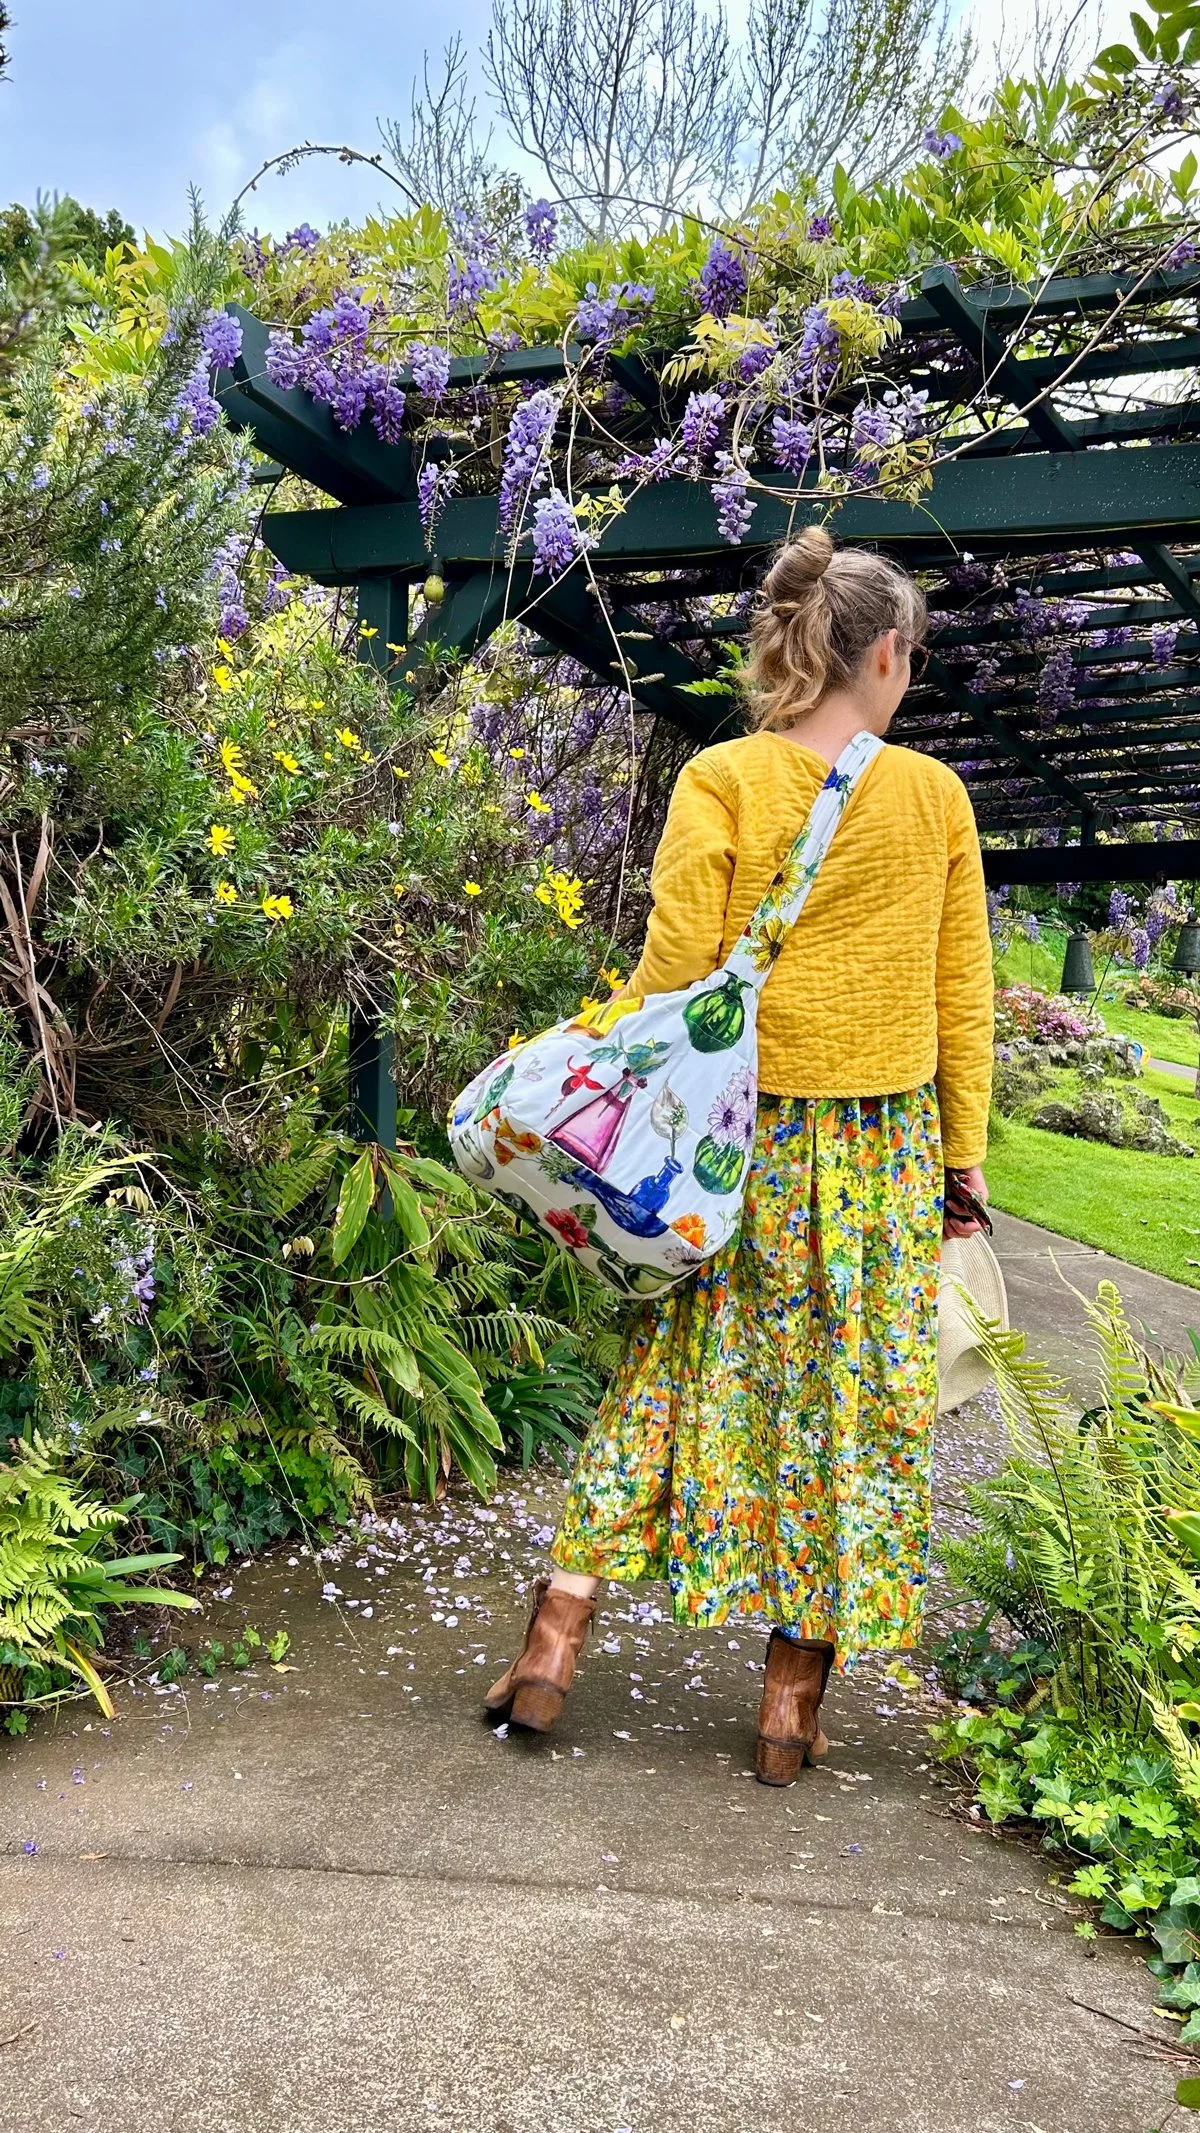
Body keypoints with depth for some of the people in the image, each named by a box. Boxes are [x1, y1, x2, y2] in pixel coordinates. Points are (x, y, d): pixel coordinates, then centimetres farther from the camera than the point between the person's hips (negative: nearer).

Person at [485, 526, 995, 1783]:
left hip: (737, 1139, 0)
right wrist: (965, 1157, 10)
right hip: (884, 1155, 0)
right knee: (850, 1402, 9)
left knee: (667, 1382, 12)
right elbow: (964, 996, 3)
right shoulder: (936, 795, -1)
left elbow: (672, 975, -8)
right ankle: (793, 1703, 18)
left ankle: (554, 1640, 15)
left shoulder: (719, 782, -5)